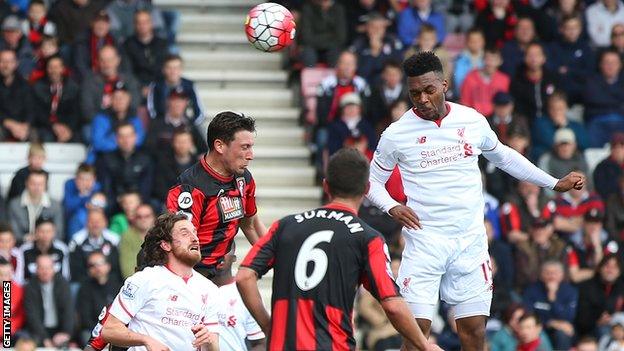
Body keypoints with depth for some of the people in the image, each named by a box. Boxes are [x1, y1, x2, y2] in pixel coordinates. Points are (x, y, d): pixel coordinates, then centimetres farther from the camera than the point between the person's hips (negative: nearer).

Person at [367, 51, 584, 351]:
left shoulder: (473, 121, 4)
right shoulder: (396, 134, -3)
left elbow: (502, 156, 21)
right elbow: (373, 180, 9)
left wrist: (554, 183, 23)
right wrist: (392, 207, -12)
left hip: (470, 241, 3)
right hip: (424, 244, -2)